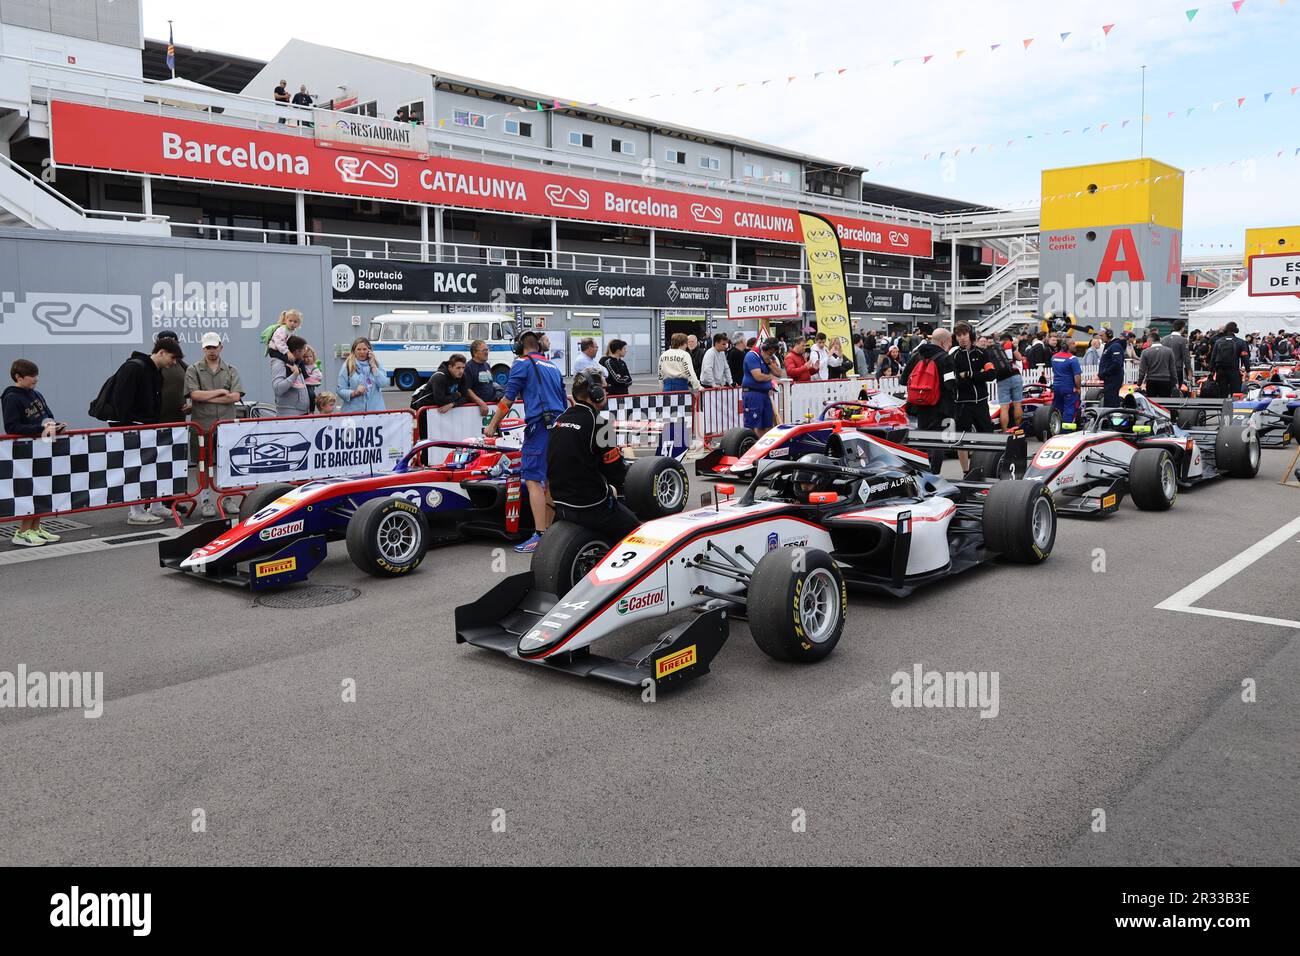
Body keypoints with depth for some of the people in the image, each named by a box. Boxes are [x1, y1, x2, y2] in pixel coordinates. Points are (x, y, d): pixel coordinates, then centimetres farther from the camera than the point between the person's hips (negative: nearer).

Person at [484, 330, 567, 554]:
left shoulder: (522, 364, 2)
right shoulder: (553, 368, 22)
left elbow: (508, 400, -2)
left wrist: (492, 426, 7)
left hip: (539, 426, -7)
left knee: (533, 480, -10)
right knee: (550, 479, 13)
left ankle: (539, 536, -16)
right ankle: (548, 531, 17)